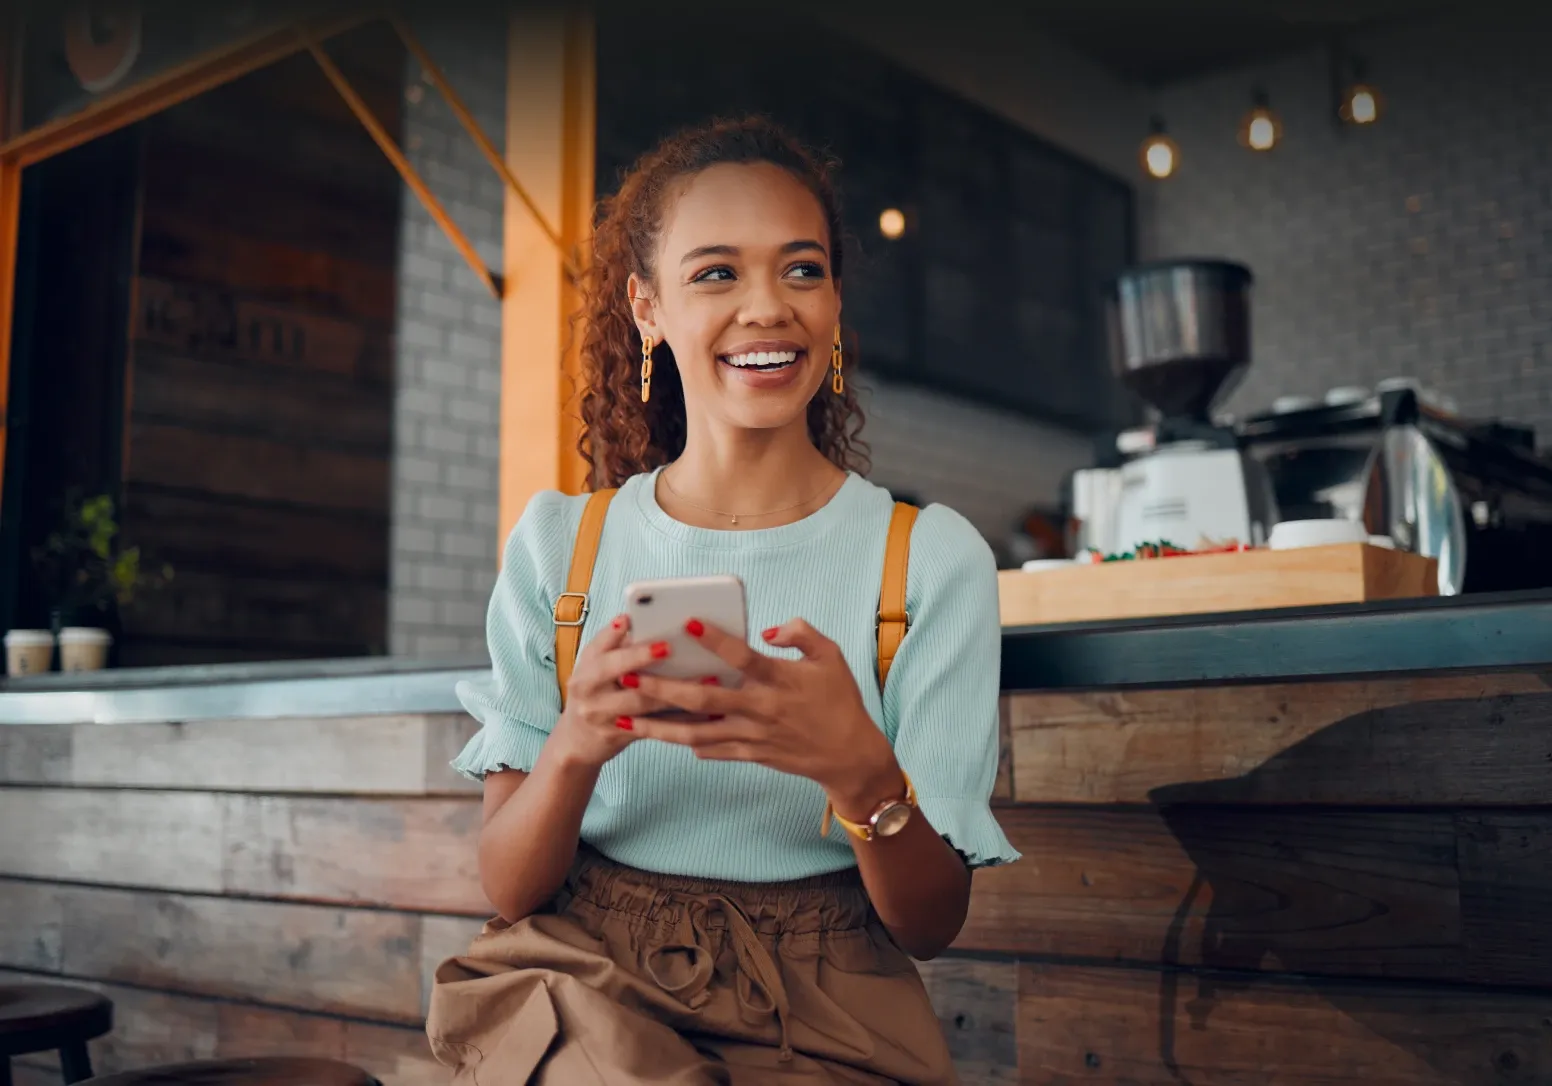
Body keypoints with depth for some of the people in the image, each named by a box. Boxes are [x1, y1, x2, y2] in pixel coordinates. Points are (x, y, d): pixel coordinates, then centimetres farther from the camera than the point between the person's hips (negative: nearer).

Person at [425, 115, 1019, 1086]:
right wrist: (576, 745, -22)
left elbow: (934, 923, -4)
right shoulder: (555, 544, 3)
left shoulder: (934, 557, -2)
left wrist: (860, 770, -26)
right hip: (576, 983, 0)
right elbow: (509, 889, 0)